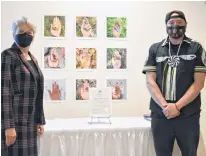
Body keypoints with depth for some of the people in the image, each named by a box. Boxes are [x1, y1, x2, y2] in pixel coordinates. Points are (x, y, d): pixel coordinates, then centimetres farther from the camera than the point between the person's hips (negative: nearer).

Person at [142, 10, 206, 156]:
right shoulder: (155, 49, 7)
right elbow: (150, 81, 1)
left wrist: (177, 106, -13)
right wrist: (164, 106, -13)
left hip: (188, 115, -1)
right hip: (160, 115, 1)